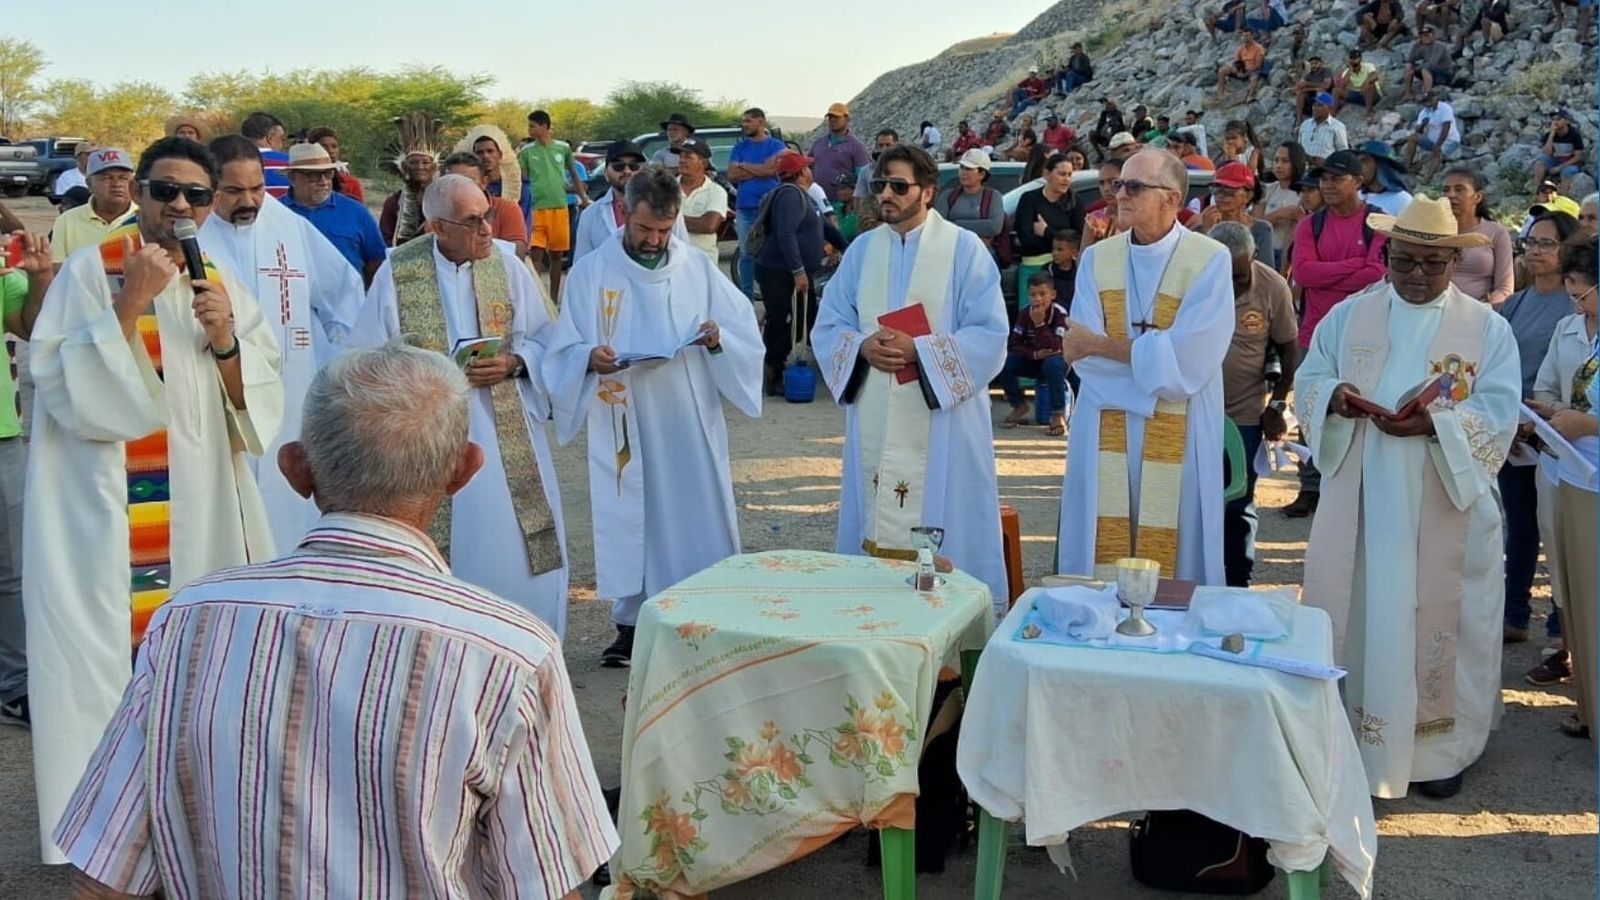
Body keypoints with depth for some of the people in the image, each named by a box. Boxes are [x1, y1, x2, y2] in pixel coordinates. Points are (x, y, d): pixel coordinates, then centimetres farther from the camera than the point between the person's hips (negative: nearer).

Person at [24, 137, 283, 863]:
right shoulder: (88, 272, -5)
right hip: (105, 517, -4)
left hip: (203, 513, 5)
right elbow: (65, 391, -15)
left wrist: (224, 342, -12)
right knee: (113, 660, -2)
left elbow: (259, 409, 5)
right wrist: (129, 305, -21)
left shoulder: (222, 285, 9)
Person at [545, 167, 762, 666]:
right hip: (624, 426, -1)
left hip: (689, 423, 1)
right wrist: (590, 357, -21)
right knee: (629, 519, 4)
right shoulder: (591, 272, 2)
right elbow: (562, 350, 0)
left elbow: (745, 328, 6)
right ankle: (630, 623, 17)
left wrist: (719, 337, -16)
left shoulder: (697, 266, 6)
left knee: (698, 514, 3)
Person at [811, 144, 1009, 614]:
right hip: (875, 424, 4)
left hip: (941, 424, -4)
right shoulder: (861, 251, 11)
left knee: (942, 540, -1)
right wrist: (862, 346, -12)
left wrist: (918, 349, -19)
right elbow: (827, 328, 10)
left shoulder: (964, 249, -3)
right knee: (876, 530, 8)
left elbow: (989, 335, -9)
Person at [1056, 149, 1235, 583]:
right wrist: (1154, 356, -12)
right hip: (1104, 433, 3)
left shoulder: (1210, 260, -5)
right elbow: (1079, 353, -2)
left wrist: (1101, 344, -8)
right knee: (1099, 552, 5)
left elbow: (1188, 360, -15)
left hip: (1178, 438, -3)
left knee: (1170, 557, 3)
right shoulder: (1097, 259, 7)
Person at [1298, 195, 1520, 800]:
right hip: (1359, 506, 2)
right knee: (1356, 614, 7)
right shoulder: (1348, 315, 7)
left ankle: (1440, 748, 19)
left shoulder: (1487, 329, 1)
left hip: (1447, 511, -1)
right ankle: (1346, 735, 20)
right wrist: (1333, 395, -16)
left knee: (1437, 620, 5)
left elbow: (1499, 416, -7)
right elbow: (1307, 380, 7)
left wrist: (1434, 423, -24)